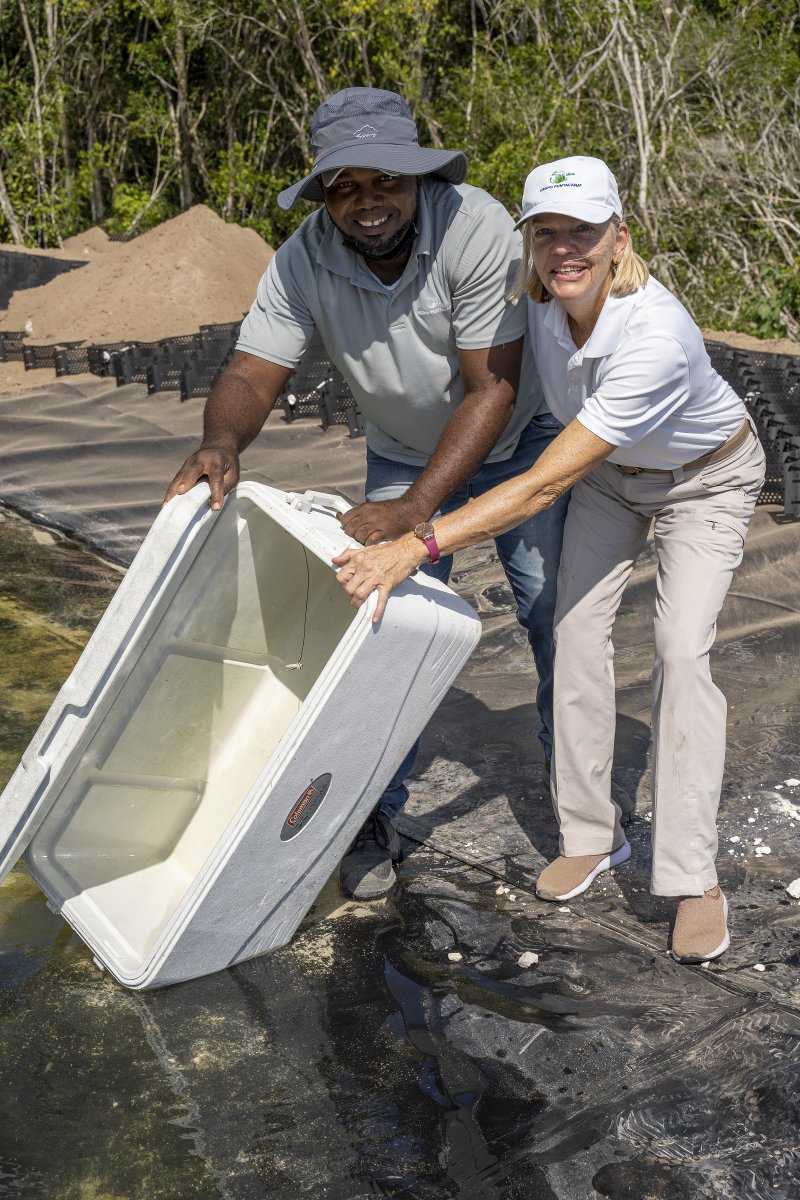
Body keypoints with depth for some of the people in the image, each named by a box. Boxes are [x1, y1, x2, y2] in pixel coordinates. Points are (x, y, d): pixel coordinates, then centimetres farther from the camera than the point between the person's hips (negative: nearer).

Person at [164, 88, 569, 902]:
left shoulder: (475, 229, -30)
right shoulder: (304, 261, -19)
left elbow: (492, 389, -31)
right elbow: (252, 375, -21)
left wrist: (415, 509, -39)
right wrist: (222, 443, -46)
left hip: (520, 442, -2)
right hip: (403, 456, 3)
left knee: (560, 622, -3)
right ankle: (377, 817, 12)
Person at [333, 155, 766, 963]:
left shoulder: (655, 339, -42)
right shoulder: (537, 303, -23)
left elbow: (545, 485, -44)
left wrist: (416, 547, -48)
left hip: (705, 479, -5)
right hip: (612, 472, 5)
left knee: (682, 650, -18)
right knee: (577, 627, -7)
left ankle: (694, 880, -9)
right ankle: (592, 835, 7)